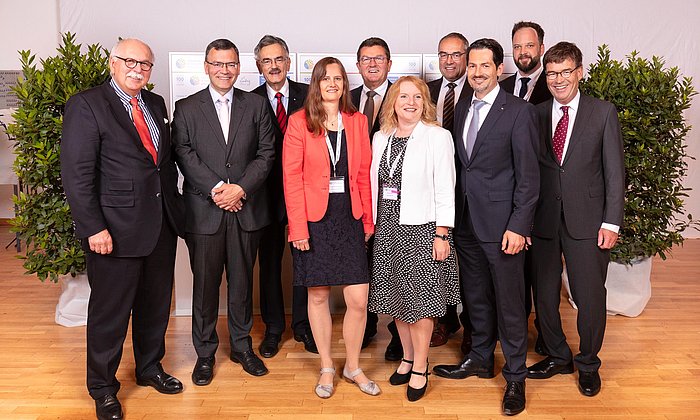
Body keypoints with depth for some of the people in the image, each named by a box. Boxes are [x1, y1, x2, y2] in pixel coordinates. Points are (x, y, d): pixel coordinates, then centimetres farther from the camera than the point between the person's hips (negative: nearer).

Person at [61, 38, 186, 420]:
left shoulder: (155, 104, 12)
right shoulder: (86, 105, -9)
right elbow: (76, 174, -14)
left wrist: (174, 205, 9)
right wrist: (93, 228, -18)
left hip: (161, 225, 7)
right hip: (116, 228, -6)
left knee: (156, 303, 19)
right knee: (110, 311, 7)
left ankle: (150, 368, 39)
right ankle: (103, 389, 27)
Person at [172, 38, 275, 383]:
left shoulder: (257, 105, 7)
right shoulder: (186, 108, 4)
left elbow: (266, 153, 0)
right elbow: (185, 157, -5)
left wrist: (240, 188, -12)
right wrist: (217, 189, -15)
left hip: (247, 210, 1)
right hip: (203, 211, -1)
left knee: (242, 281, 12)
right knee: (205, 284, 7)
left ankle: (241, 346, 28)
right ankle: (205, 353, 22)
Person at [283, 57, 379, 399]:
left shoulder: (357, 121, 8)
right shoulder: (300, 122, 0)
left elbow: (364, 174, 7)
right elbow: (291, 177, -4)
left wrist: (368, 220, 1)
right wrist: (298, 226, -11)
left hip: (349, 218, 2)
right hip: (314, 219, -2)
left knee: (358, 299, 0)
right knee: (318, 294, 8)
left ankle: (353, 366, 22)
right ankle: (326, 368, 26)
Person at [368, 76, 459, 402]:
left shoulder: (437, 137, -6)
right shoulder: (381, 138, 10)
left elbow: (444, 189, -9)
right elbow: (374, 184, 10)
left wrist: (441, 235, -13)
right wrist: (371, 224, 6)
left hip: (421, 228, -5)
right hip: (387, 229, 5)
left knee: (420, 300, 2)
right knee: (396, 297, 13)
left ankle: (420, 368, 17)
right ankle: (408, 358, 30)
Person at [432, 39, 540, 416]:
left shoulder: (519, 112, -8)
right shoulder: (461, 109, 11)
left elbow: (528, 175, -11)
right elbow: (460, 164, 12)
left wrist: (518, 226, -16)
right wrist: (452, 216, 8)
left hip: (501, 224, -6)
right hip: (466, 221, 6)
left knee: (509, 302, 3)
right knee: (475, 296, 18)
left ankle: (515, 377, 19)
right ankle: (480, 359, 36)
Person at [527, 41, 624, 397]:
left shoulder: (603, 113, 0)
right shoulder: (535, 115, 5)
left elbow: (614, 171, -1)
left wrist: (611, 222, -7)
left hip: (587, 221, -2)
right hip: (543, 220, 2)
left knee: (590, 297, 5)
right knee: (545, 295, 11)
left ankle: (588, 364, 28)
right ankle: (557, 356, 33)